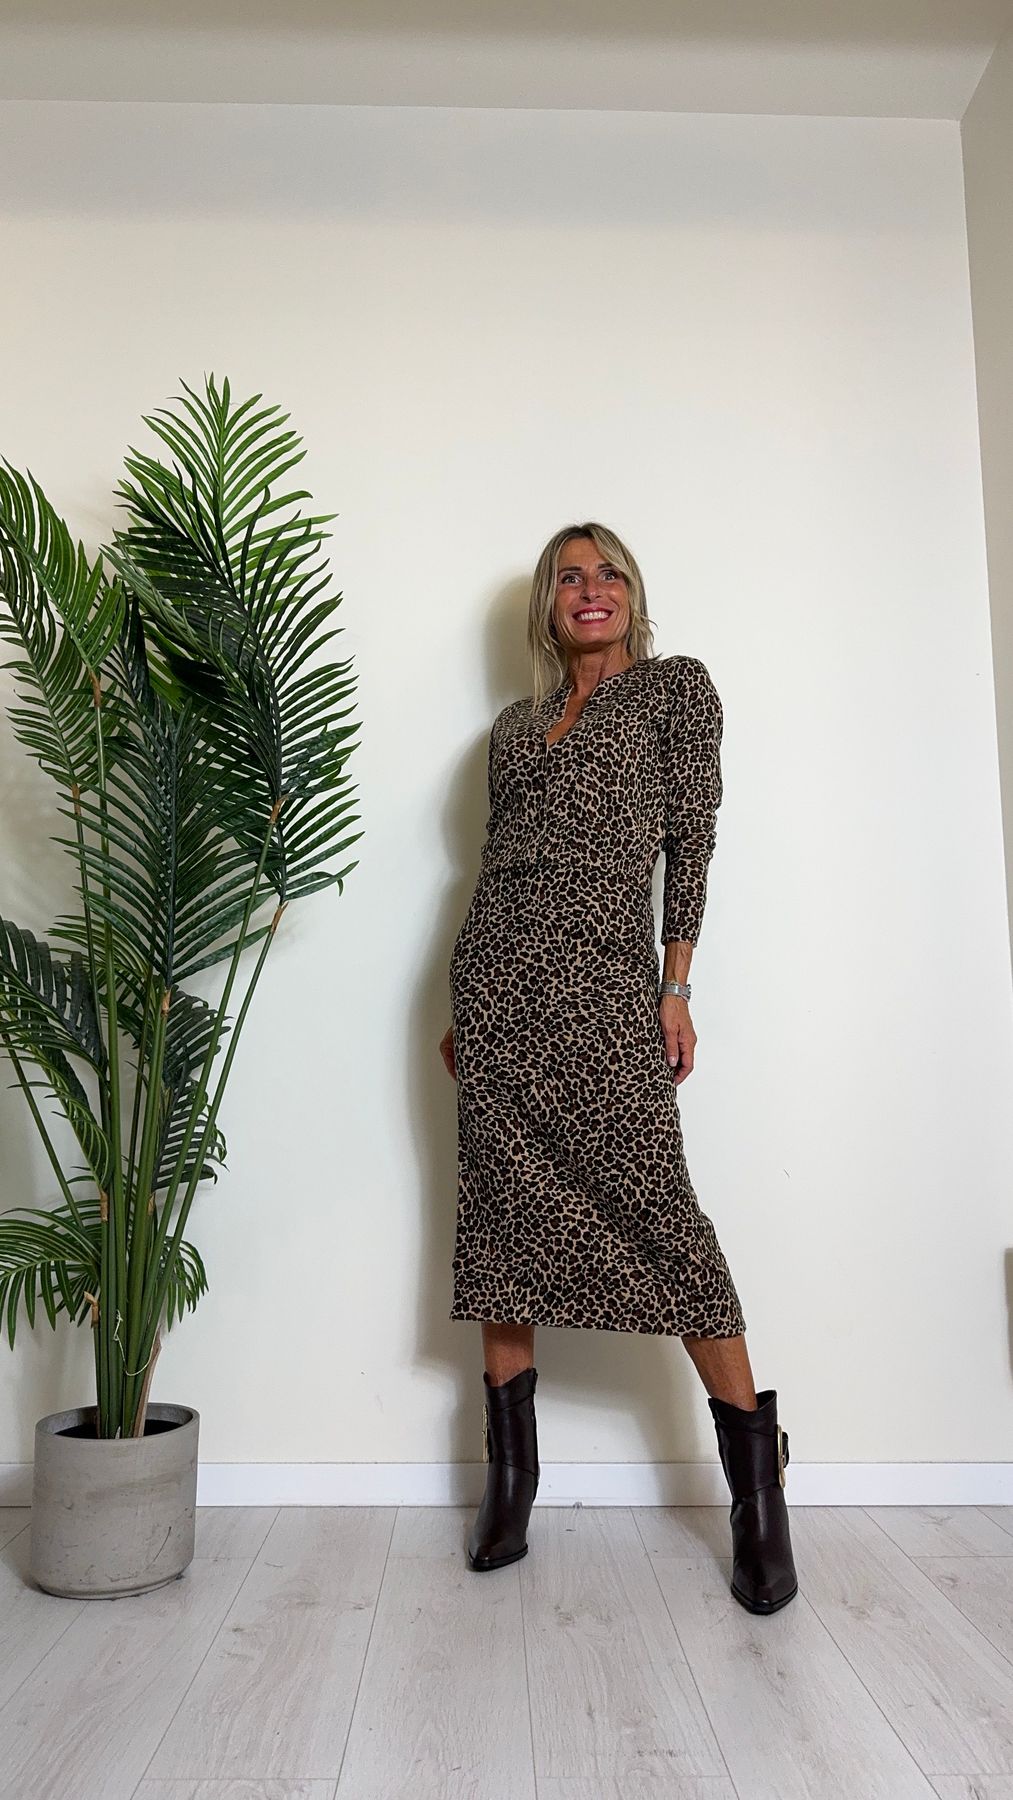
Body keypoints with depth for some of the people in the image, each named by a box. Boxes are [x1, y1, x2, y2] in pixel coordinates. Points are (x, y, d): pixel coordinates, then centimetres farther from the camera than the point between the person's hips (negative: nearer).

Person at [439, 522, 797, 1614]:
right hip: (496, 971, 5)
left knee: (651, 1203, -8)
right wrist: (463, 1013, 14)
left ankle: (758, 1487, 7)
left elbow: (691, 840, 1)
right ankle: (511, 1480, 17)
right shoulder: (515, 724, 20)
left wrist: (675, 988, -7)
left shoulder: (676, 686, 9)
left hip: (605, 974, -4)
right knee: (503, 1209, 4)